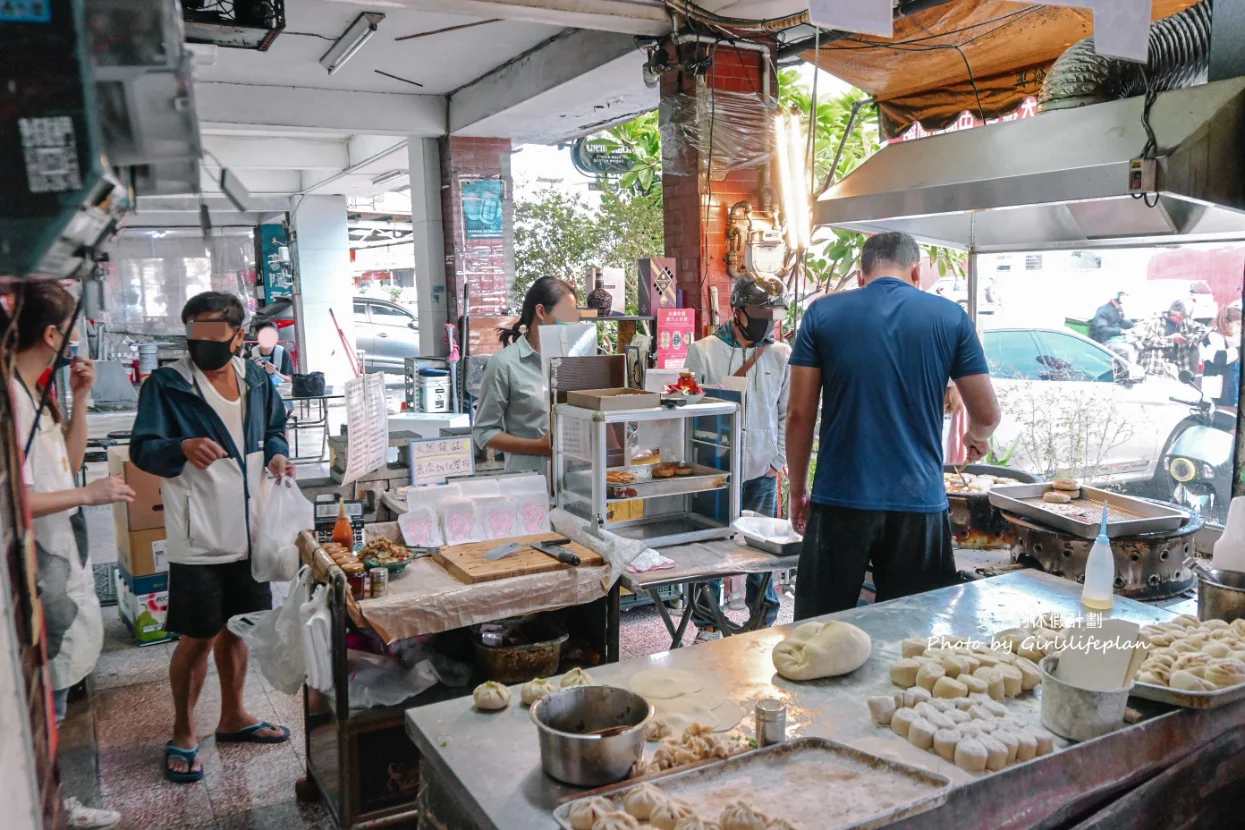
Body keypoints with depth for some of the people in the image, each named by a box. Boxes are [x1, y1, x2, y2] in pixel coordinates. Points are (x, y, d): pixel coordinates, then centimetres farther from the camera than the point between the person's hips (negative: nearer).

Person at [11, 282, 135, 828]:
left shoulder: (37, 390, 9)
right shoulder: (12, 396, -20)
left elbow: (69, 464, 15)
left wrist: (79, 399, 7)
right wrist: (89, 494, -17)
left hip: (56, 552, 10)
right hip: (33, 562, -10)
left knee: (53, 694, 18)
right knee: (43, 702, 1)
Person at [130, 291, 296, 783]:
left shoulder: (256, 380, 5)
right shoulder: (166, 385, -10)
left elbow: (274, 429, 19)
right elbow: (142, 449, -14)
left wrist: (277, 453, -3)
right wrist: (183, 448, -34)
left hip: (248, 532, 5)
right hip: (198, 539, -5)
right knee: (197, 638, 3)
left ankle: (233, 717, 36)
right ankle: (183, 735, 23)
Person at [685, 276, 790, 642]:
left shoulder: (781, 354, 4)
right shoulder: (704, 351, -3)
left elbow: (788, 414, 9)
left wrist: (779, 458, 4)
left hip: (763, 472, 2)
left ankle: (764, 622, 26)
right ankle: (707, 625, 21)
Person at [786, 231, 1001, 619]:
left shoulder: (822, 313, 2)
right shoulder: (950, 317, 3)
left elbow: (799, 415, -1)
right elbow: (987, 415, 8)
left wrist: (798, 490, 11)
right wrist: (976, 437, 31)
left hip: (840, 500, 0)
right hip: (918, 504, 1)